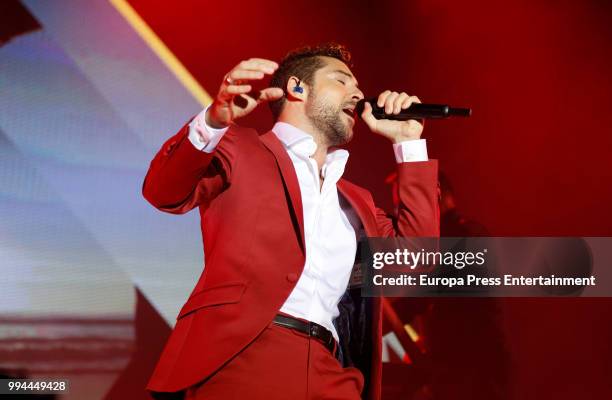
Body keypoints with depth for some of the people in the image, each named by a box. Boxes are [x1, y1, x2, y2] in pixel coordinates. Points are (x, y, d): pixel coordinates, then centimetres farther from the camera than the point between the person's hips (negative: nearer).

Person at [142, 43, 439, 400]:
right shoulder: (240, 148, 12)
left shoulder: (355, 201, 27)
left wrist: (409, 141, 19)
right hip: (241, 357, -4)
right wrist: (215, 119, -21)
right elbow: (164, 192, -2)